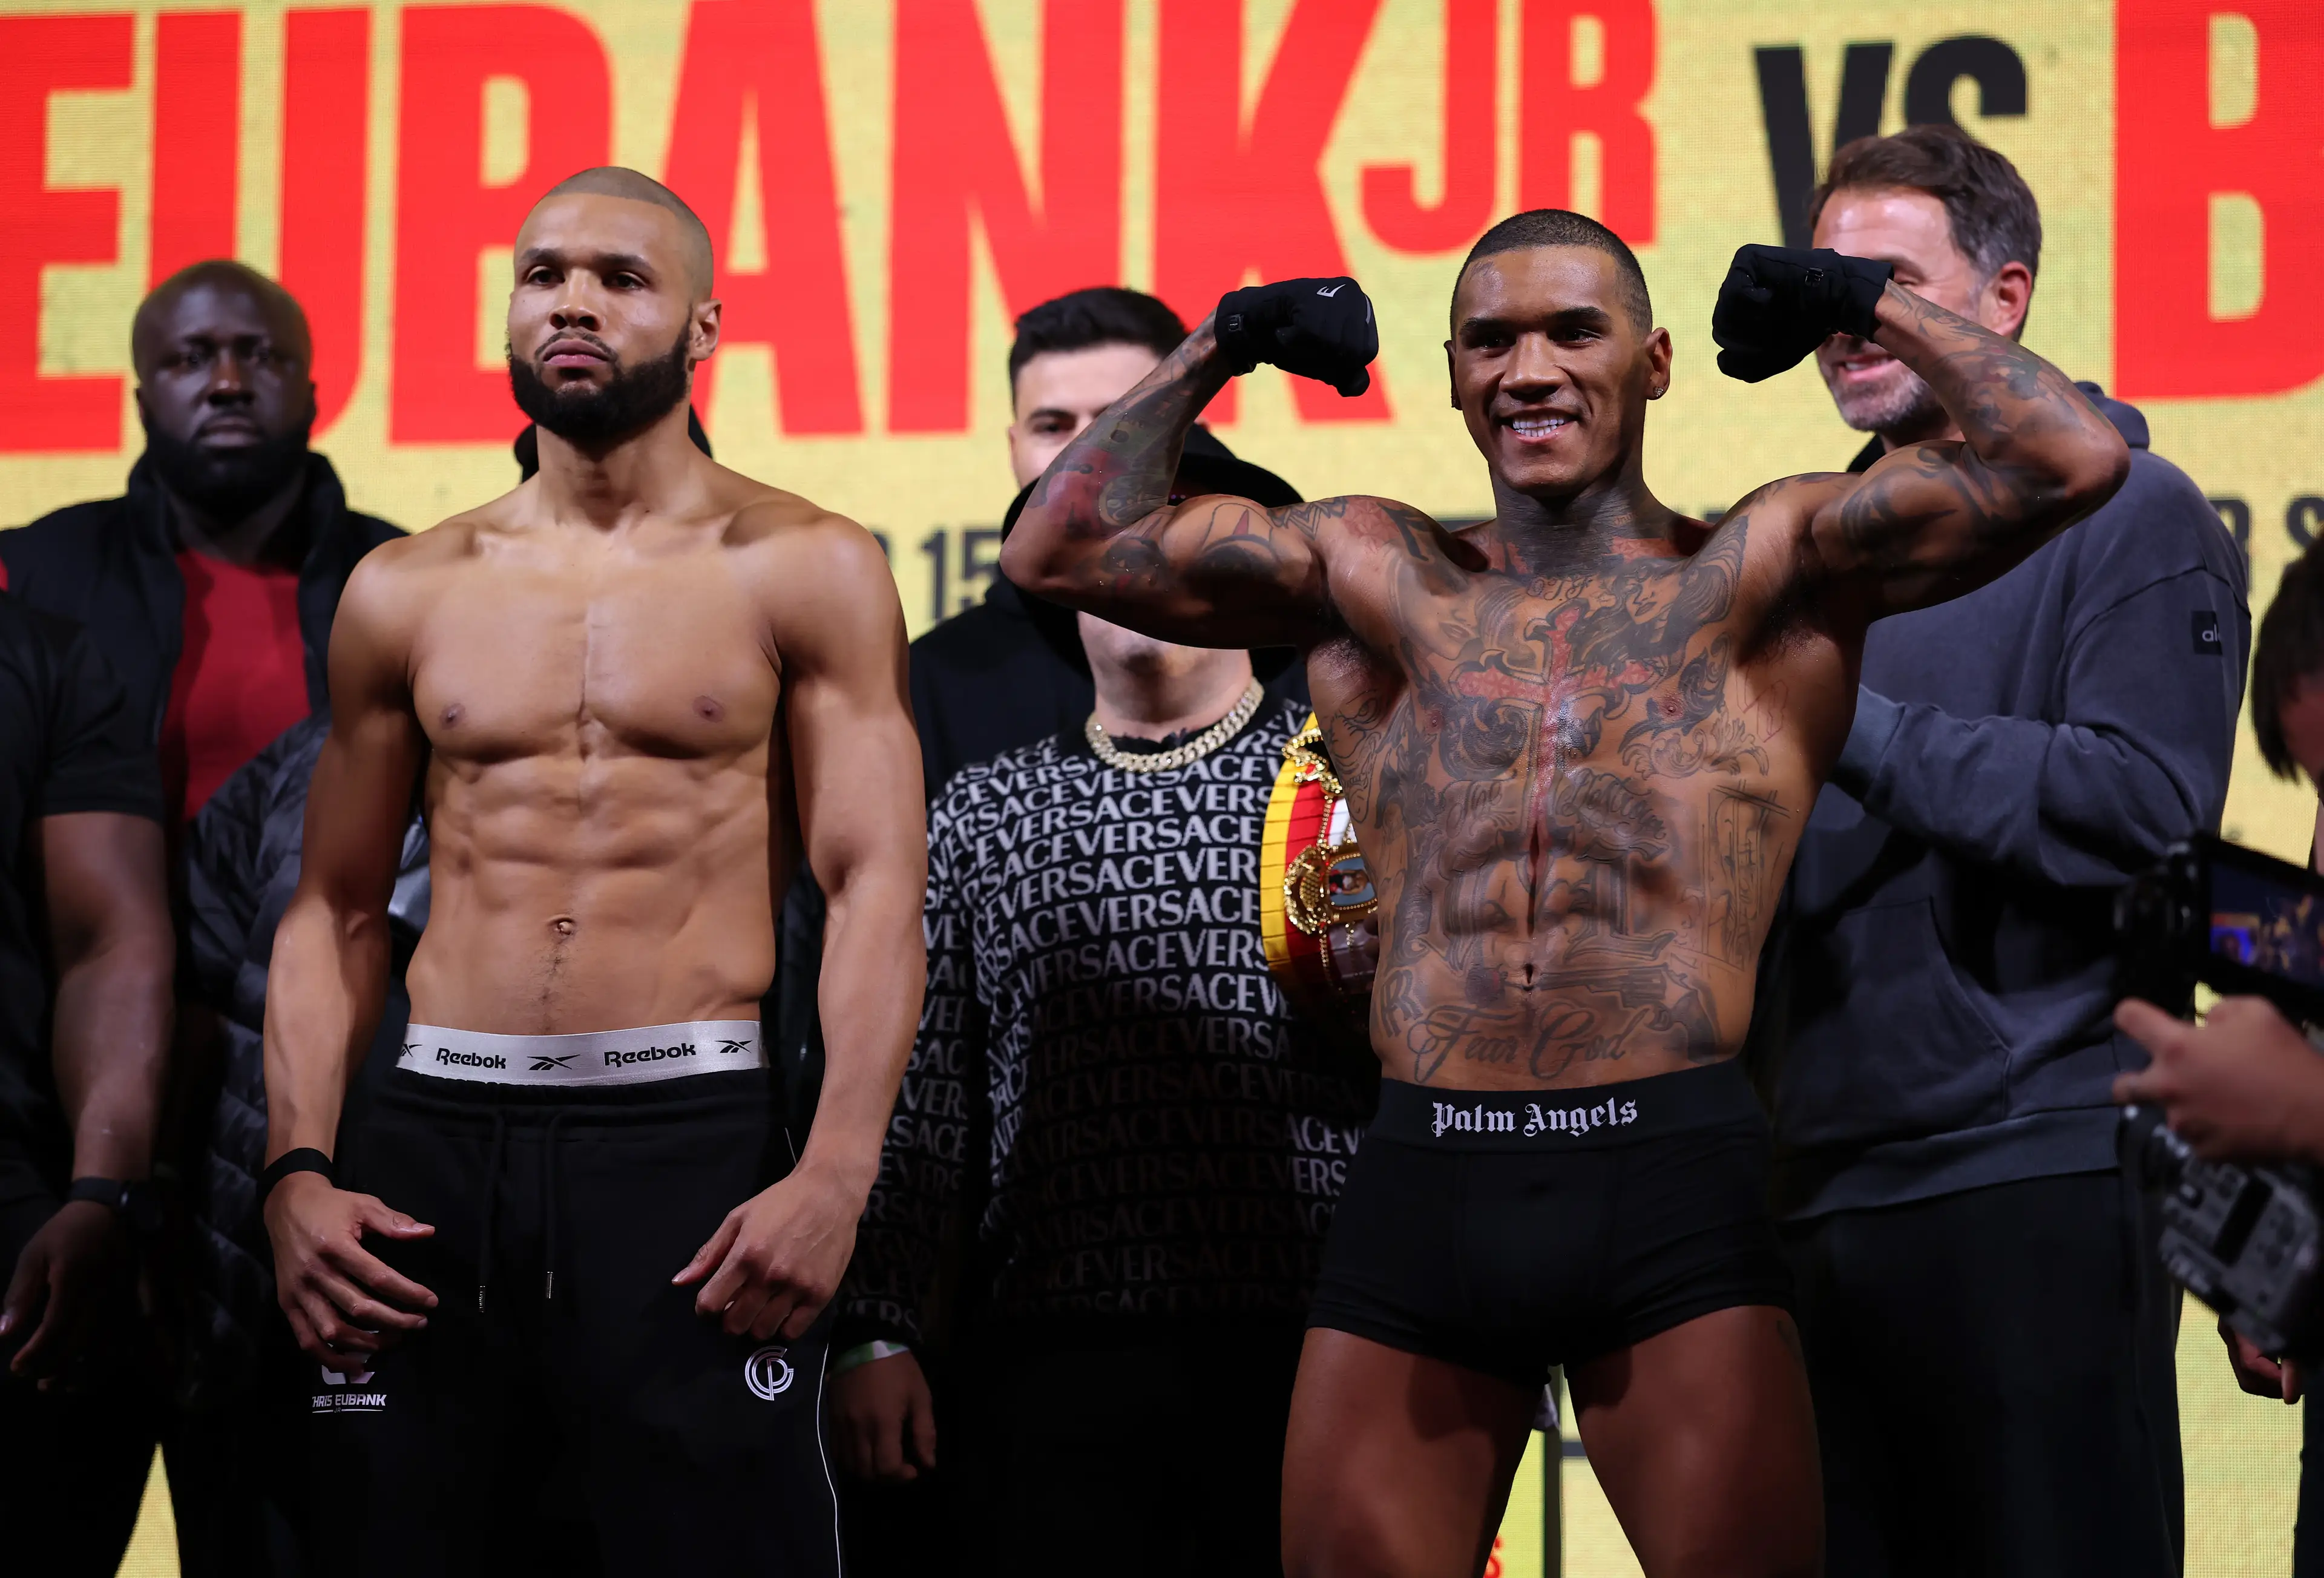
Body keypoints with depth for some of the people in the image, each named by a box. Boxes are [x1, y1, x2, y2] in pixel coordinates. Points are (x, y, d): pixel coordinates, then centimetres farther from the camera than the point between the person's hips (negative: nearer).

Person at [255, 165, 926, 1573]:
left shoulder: (803, 570, 3)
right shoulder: (406, 592, 12)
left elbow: (878, 891, -4)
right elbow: (336, 911, 14)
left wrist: (836, 1174, -17)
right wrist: (298, 1169, 0)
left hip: (693, 1138, -3)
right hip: (435, 1140, 3)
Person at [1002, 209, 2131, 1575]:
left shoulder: (1759, 574, 9)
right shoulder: (1379, 581, 16)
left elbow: (2072, 464, 0)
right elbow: (1064, 549, 19)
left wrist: (1873, 305, 7)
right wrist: (1216, 352, 17)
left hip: (1670, 1193, -2)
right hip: (1420, 1197, 3)